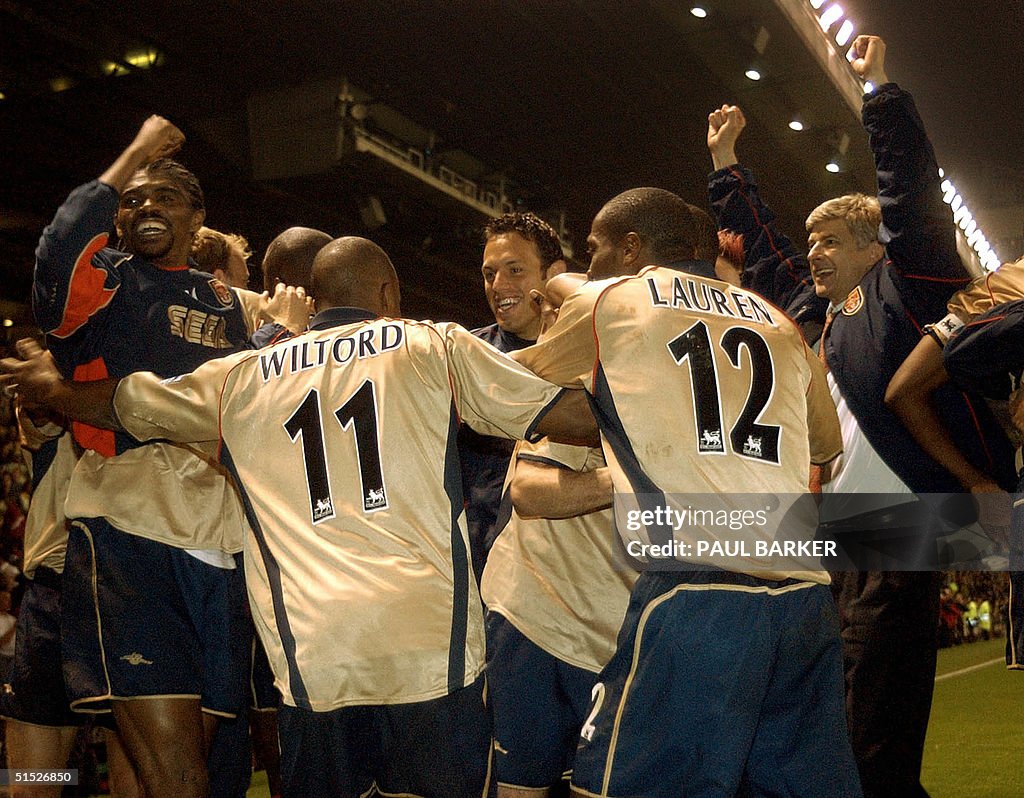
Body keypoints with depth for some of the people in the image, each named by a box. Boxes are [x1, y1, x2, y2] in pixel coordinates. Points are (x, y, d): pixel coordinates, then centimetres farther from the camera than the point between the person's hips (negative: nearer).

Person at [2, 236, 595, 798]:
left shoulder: (240, 379, 15)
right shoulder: (434, 346, 8)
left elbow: (112, 402, 28)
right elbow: (573, 415, 5)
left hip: (311, 658, 2)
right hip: (433, 647, -2)